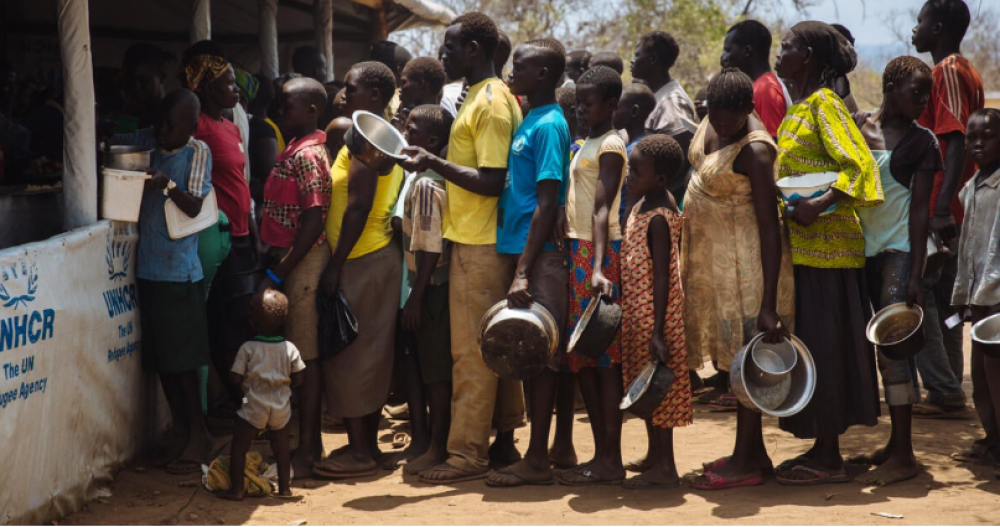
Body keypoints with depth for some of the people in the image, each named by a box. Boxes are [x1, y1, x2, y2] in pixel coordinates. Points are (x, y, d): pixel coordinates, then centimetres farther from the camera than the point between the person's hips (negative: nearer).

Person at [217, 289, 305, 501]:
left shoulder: (248, 349, -11)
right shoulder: (290, 348, -4)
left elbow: (236, 378, -11)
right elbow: (297, 380, -1)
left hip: (254, 407, -3)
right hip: (281, 407, 3)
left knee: (238, 447, 8)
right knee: (281, 448, 16)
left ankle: (236, 489, 6)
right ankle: (284, 487, 20)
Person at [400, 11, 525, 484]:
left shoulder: (492, 104, -15)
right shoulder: (480, 97, 16)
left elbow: (492, 181, -21)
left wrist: (434, 162, -21)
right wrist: (432, 159, 9)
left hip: (479, 244, -10)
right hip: (474, 238, 10)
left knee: (471, 351, -5)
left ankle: (467, 453, -1)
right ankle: (503, 440, 21)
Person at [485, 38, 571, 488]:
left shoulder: (548, 125, -12)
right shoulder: (529, 121, 16)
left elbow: (547, 204, -17)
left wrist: (523, 272, -21)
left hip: (539, 256, -9)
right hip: (518, 249, 9)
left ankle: (537, 461, 0)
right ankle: (535, 454, 18)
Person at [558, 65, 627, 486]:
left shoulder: (610, 146, -9)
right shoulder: (587, 143, 19)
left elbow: (602, 210, -20)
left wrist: (599, 267, -30)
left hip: (598, 253, -9)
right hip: (576, 251, 9)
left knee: (603, 358, -7)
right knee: (582, 358, 9)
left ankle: (611, 461, -4)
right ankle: (601, 455, 15)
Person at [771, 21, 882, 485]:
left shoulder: (824, 103, -11)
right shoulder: (797, 108, 16)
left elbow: (859, 165, -21)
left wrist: (817, 206, -28)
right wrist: (787, 203, 9)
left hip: (825, 245, -9)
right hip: (801, 245, 9)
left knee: (823, 345, -5)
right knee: (809, 344, 12)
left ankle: (829, 460, 1)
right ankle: (822, 447, 19)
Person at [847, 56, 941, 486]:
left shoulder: (921, 142, -3)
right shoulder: (856, 127, 7)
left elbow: (920, 209, -7)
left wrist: (916, 274, -13)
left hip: (899, 250, -4)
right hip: (865, 246, 4)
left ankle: (904, 455, -8)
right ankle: (896, 443, 18)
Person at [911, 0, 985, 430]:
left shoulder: (945, 73, -13)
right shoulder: (967, 72, 16)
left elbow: (957, 142, -22)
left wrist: (941, 208, -28)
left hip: (936, 209, -10)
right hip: (954, 211, 10)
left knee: (918, 294, -6)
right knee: (943, 297, 13)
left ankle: (944, 391, -6)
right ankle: (949, 389, 18)